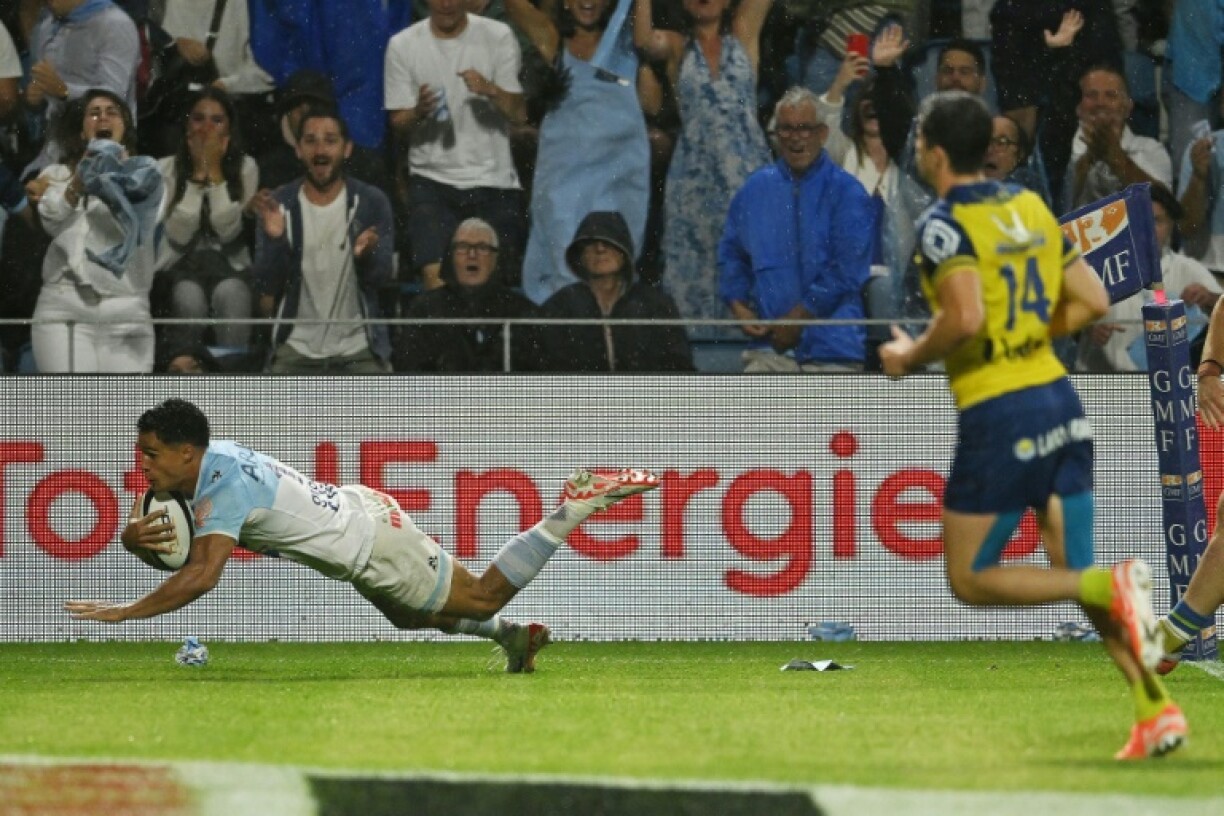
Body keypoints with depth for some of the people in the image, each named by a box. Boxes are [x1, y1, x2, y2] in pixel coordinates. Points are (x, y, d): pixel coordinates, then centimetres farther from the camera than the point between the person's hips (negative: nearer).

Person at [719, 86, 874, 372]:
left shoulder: (847, 193, -2)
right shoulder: (755, 189, 12)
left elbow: (847, 271, -9)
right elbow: (730, 254, 19)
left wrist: (797, 319, -10)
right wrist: (738, 306, 2)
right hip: (769, 347, 3)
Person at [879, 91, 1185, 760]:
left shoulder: (945, 225, -11)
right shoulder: (1030, 208, 12)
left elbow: (965, 317, -24)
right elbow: (1092, 301, 12)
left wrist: (911, 356, -7)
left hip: (997, 415, -7)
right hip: (1057, 398, 7)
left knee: (969, 579, 6)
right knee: (1074, 574, 11)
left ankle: (1113, 587, -16)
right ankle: (1155, 708, -5)